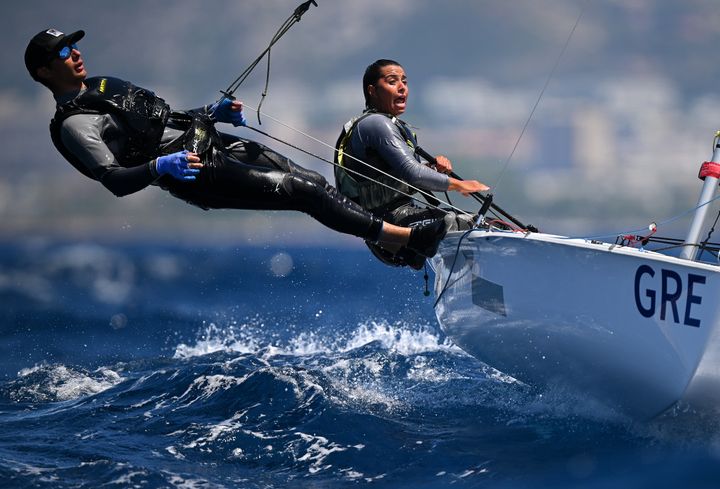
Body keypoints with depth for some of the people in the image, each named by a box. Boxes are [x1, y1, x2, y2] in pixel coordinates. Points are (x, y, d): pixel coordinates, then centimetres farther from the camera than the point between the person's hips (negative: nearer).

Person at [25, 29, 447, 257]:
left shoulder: (104, 86, 19)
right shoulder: (74, 124, -9)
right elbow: (115, 180, -20)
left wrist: (215, 112, 16)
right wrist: (158, 167, -35)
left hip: (213, 141, 9)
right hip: (198, 175, -9)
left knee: (313, 181, 0)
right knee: (301, 191, -16)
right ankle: (407, 237, -15)